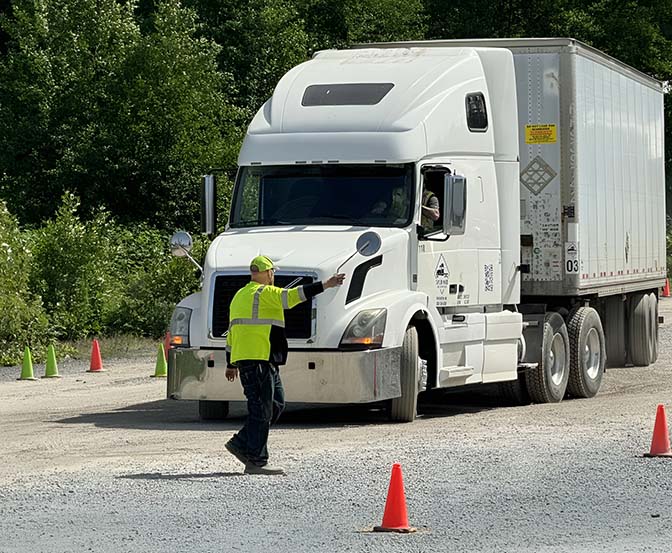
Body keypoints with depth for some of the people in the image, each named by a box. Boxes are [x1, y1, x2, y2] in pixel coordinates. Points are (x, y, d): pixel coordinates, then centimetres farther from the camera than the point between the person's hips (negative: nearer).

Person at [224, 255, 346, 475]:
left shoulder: (240, 296, 21)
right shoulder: (265, 293, -7)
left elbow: (232, 332, 25)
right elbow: (291, 296, -23)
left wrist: (231, 365, 30)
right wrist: (325, 285, -26)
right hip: (259, 359, -10)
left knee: (276, 404, 15)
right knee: (261, 409, -7)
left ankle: (241, 444, 13)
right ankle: (255, 461, -6)